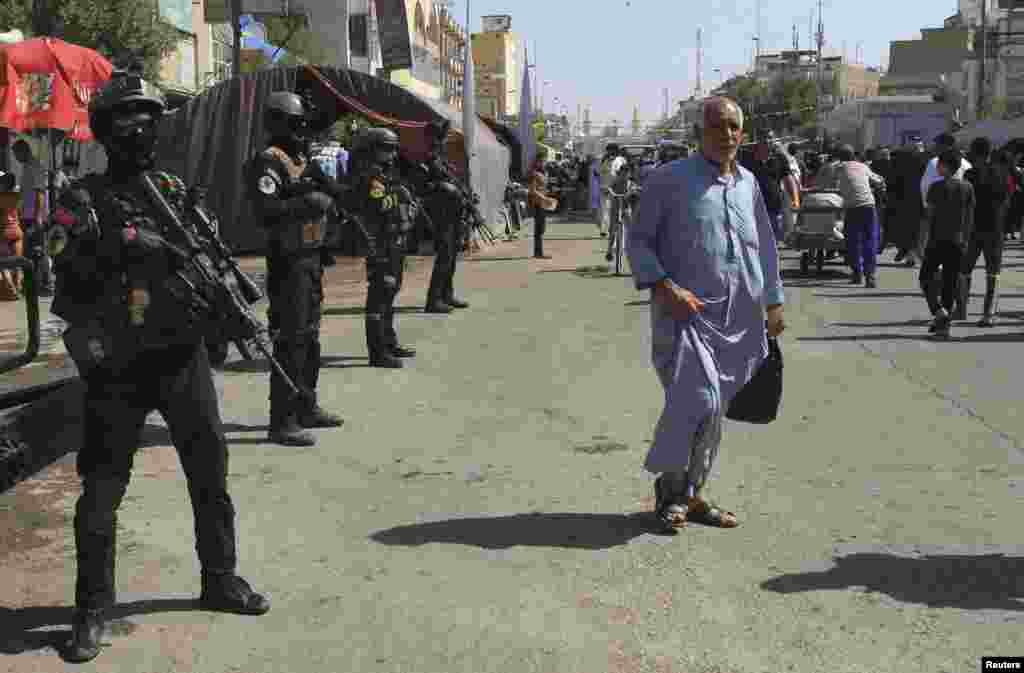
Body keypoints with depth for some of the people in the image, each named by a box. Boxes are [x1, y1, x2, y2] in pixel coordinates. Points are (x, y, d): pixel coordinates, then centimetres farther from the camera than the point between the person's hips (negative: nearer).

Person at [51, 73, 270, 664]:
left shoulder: (176, 190, 9)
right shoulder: (84, 201, -4)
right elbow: (68, 286, -13)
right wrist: (112, 248, -27)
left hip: (184, 356, 4)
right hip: (117, 366, -4)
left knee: (211, 472, 10)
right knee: (102, 491, 2)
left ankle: (221, 580, 26)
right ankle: (93, 609, 14)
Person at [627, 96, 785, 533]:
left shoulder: (748, 184, 14)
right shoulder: (671, 179, -3)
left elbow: (764, 246, 23)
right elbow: (638, 240, -3)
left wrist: (773, 303, 21)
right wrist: (665, 287, -16)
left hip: (737, 320, 6)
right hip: (685, 313, -6)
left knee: (714, 412, 10)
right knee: (699, 402, -17)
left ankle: (690, 494, 24)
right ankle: (670, 490, 3)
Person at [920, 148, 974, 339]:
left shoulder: (936, 187, -8)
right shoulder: (967, 187, 4)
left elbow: (930, 216, -9)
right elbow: (970, 217, 6)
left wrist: (927, 240, -1)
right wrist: (965, 240, 14)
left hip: (937, 240, -4)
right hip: (957, 242, 4)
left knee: (925, 277, 10)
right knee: (950, 283, 8)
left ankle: (939, 311, -11)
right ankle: (943, 325, 8)